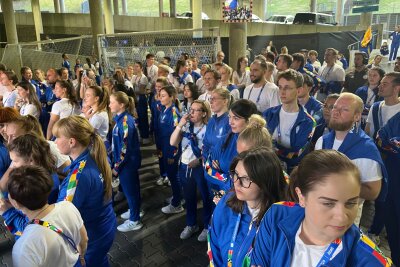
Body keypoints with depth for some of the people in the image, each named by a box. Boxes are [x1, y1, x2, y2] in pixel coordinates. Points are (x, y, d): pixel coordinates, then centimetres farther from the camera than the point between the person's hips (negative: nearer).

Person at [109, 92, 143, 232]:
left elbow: (125, 148, -24)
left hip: (128, 162, -9)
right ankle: (134, 210, 42)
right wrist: (116, 162, 17)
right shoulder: (120, 119, 5)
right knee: (130, 188, 23)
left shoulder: (125, 121, -24)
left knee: (130, 189, 5)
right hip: (126, 161, 9)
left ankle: (134, 221, 21)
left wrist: (116, 166, -17)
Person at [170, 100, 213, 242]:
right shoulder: (185, 126, 0)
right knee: (189, 197, 20)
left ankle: (207, 227, 31)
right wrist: (180, 125, -16)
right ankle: (191, 225, 39)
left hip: (201, 168, -5)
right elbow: (173, 143, -9)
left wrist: (199, 160, -21)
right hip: (185, 166, 5)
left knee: (206, 198, 11)